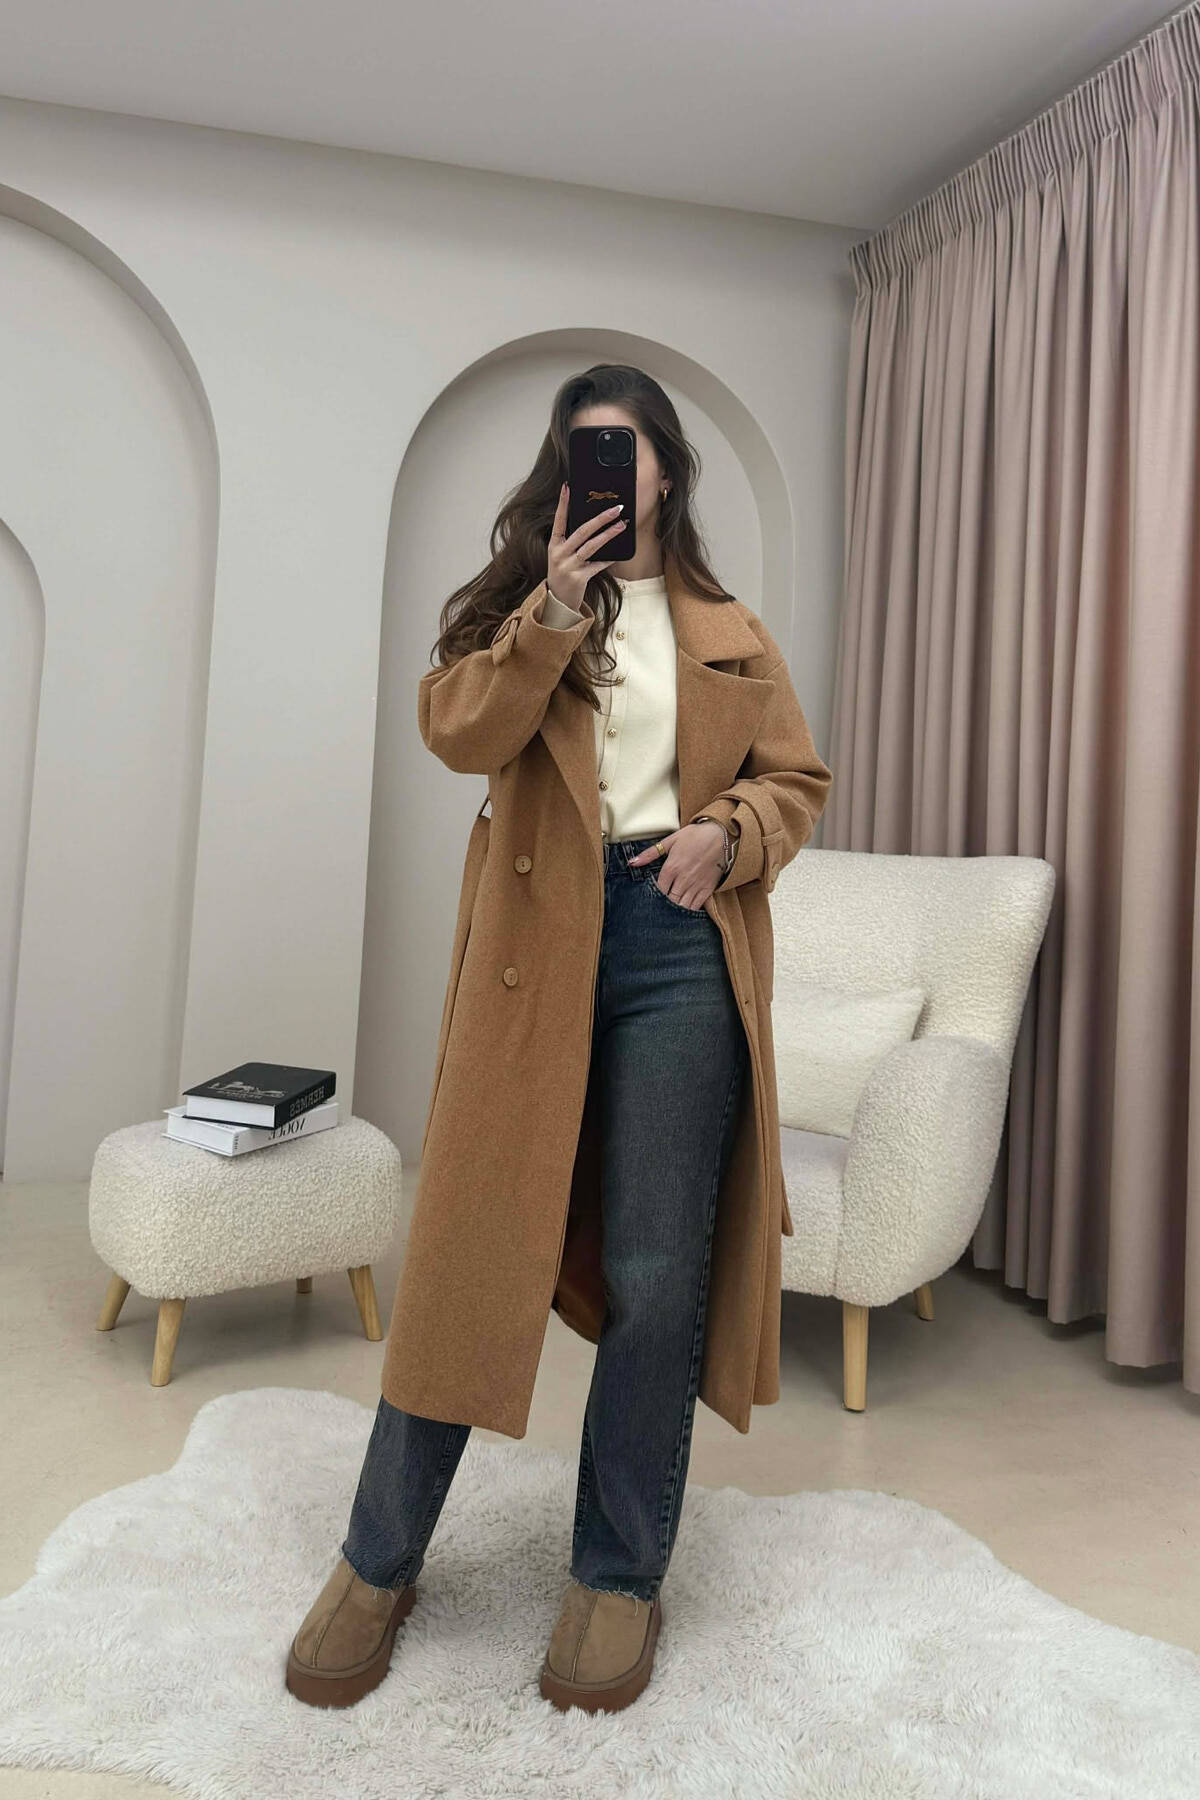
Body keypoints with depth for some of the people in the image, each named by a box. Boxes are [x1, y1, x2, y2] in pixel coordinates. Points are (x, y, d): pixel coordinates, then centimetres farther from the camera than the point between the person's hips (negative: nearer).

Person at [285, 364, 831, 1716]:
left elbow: (801, 778, 18)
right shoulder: (527, 598, 14)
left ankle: (618, 1576, 22)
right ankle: (379, 1563, 22)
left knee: (653, 1274, 2)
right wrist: (552, 613, -16)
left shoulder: (727, 630, 16)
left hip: (674, 945, 1)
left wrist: (729, 831, -2)